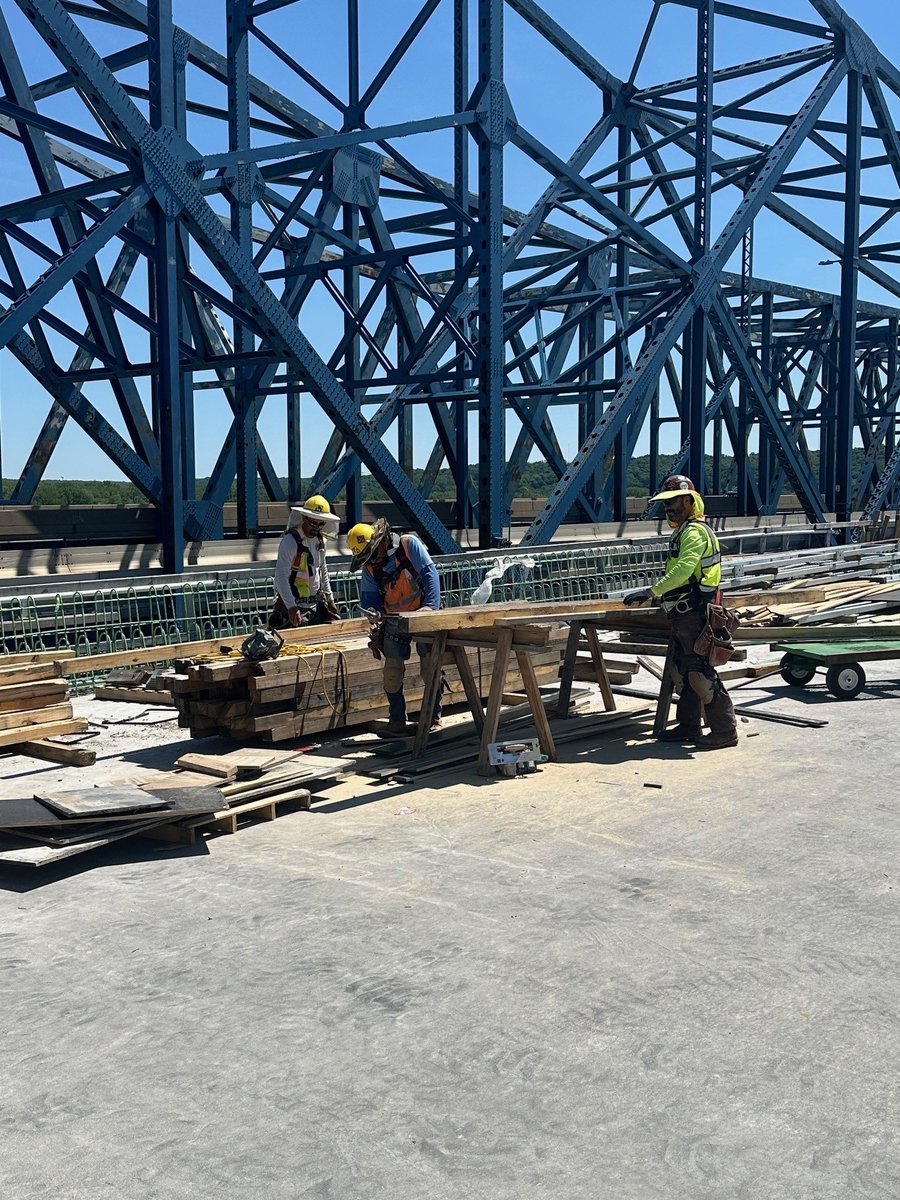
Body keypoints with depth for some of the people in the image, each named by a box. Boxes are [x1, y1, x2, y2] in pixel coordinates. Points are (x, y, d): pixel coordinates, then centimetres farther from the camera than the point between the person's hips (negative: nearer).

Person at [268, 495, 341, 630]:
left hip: (316, 604, 8)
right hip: (295, 606, -8)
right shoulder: (290, 541, -16)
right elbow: (280, 576, -23)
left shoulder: (320, 540, 9)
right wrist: (291, 607, -30)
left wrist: (330, 598, 21)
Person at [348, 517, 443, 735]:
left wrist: (432, 606, -27)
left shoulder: (409, 544, -12)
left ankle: (434, 717, 10)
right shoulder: (369, 566, 1)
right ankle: (397, 720, 10)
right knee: (392, 672, 0)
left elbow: (429, 573, -17)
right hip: (395, 621, 4)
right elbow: (370, 600, 5)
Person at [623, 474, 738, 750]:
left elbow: (682, 571, -27)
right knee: (681, 671, 14)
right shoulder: (683, 531, 20)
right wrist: (656, 593, 16)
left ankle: (725, 730, -3)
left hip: (694, 614, -11)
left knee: (700, 674, -9)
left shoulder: (695, 532, -14)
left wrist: (651, 591, -27)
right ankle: (688, 727, 22)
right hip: (683, 614, 11)